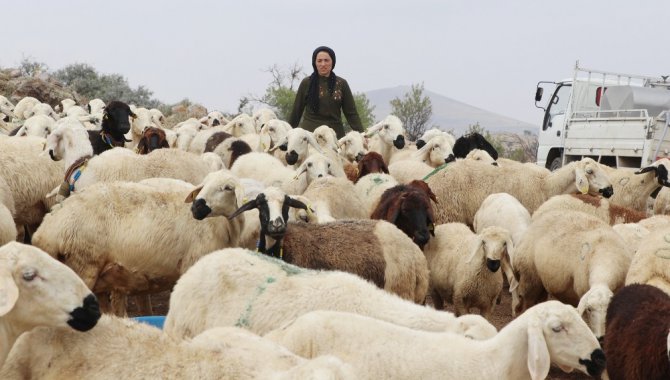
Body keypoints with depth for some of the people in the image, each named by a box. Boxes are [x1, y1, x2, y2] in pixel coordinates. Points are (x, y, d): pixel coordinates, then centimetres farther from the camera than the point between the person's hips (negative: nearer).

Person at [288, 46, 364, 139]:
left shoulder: (341, 84, 6)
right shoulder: (306, 83, 4)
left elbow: (351, 112, 5)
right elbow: (296, 110, 10)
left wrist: (361, 134, -3)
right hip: (309, 131, -1)